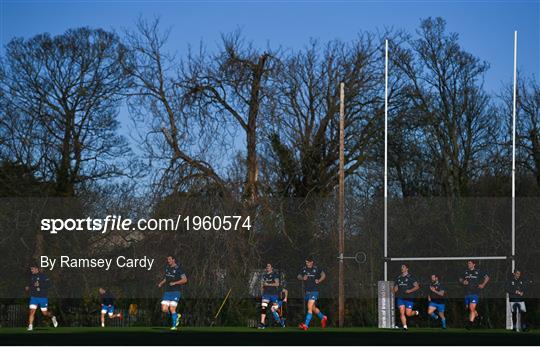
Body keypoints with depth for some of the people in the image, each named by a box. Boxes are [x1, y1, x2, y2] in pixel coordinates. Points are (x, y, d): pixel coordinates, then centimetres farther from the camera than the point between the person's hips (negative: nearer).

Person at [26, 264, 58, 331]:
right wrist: (28, 287, 8)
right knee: (32, 311, -10)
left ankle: (52, 317, 36)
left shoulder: (43, 276, -10)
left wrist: (39, 285, -27)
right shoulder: (32, 276, 8)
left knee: (45, 313, 5)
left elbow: (48, 284, -19)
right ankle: (30, 326, -7)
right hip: (34, 297, 4)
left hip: (42, 297, -4)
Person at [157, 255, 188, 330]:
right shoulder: (167, 268, 12)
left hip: (175, 292, -6)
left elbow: (185, 280, -9)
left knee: (172, 309, -12)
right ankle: (176, 316, 21)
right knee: (164, 309, -4)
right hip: (167, 292, 6)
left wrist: (175, 283, -18)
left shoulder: (178, 269, -8)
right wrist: (161, 283, 10)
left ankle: (174, 325, 2)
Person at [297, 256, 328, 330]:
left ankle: (306, 325, -17)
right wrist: (302, 278, -12)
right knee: (313, 308, 15)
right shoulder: (303, 269, 4)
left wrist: (319, 281, -9)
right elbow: (298, 277, 9)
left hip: (314, 290, -5)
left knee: (309, 307, -14)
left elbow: (323, 275, 8)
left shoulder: (316, 269, -5)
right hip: (307, 291, 5)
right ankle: (323, 317, 38)